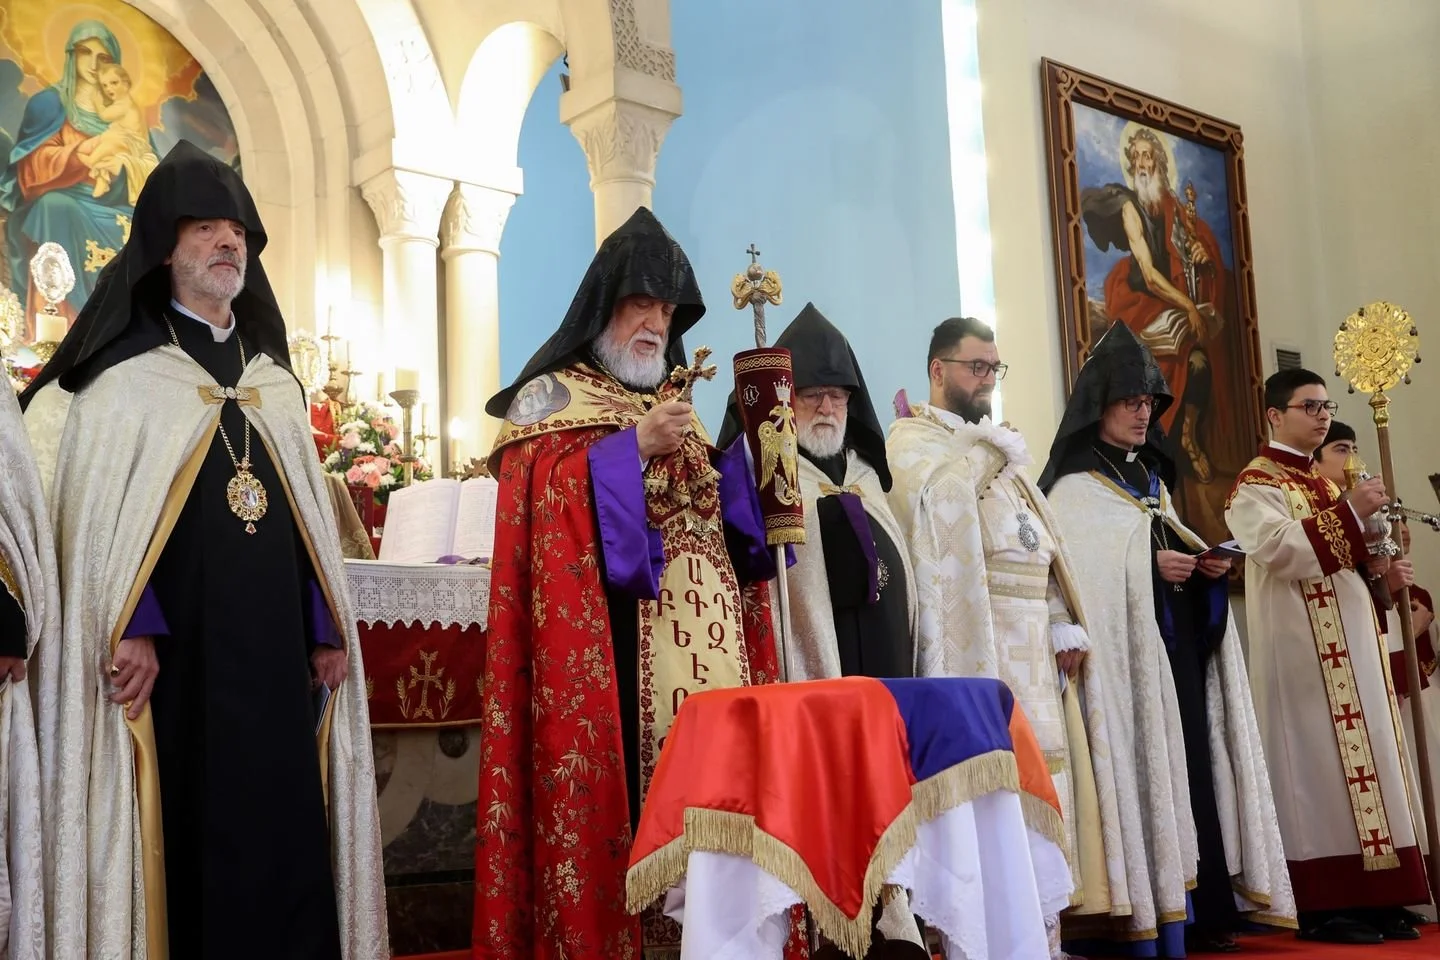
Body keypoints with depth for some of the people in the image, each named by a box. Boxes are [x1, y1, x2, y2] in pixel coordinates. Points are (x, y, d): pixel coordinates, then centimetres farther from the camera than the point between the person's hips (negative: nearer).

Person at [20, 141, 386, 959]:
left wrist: (325, 628, 8)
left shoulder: (272, 373, 18)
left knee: (282, 834, 3)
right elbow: (97, 503, -7)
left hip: (273, 649, 5)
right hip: (174, 651, -5)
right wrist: (130, 626, -18)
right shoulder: (122, 367, 2)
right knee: (180, 837, -2)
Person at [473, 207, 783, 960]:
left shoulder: (677, 405, 24)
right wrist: (633, 448, -15)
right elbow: (540, 498, -10)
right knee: (619, 792, -11)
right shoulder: (550, 397, 6)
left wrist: (744, 448, 4)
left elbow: (728, 519, 21)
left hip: (701, 639, 6)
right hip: (606, 644, -6)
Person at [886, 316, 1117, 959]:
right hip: (977, 633, -8)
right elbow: (947, 495, -24)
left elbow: (1041, 540, 17)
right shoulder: (912, 439, -1)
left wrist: (1063, 625, 8)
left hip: (1032, 634, 8)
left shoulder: (995, 444, 24)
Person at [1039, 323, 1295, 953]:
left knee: (1193, 764, 4)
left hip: (1179, 645, 8)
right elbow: (1079, 575, -15)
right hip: (1125, 652, -7)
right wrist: (1150, 565, -20)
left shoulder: (1151, 479, 20)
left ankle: (1201, 907, 8)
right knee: (1143, 768, -10)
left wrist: (1205, 565, 4)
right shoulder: (1075, 488, -4)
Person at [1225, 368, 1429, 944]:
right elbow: (1279, 548, -22)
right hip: (1302, 646, -9)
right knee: (1318, 760, -9)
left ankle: (1370, 897, 10)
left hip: (1350, 640, 9)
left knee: (1365, 753, 6)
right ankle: (1322, 904, -6)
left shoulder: (1324, 485, 21)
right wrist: (1350, 512, -22)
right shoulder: (1256, 484, -5)